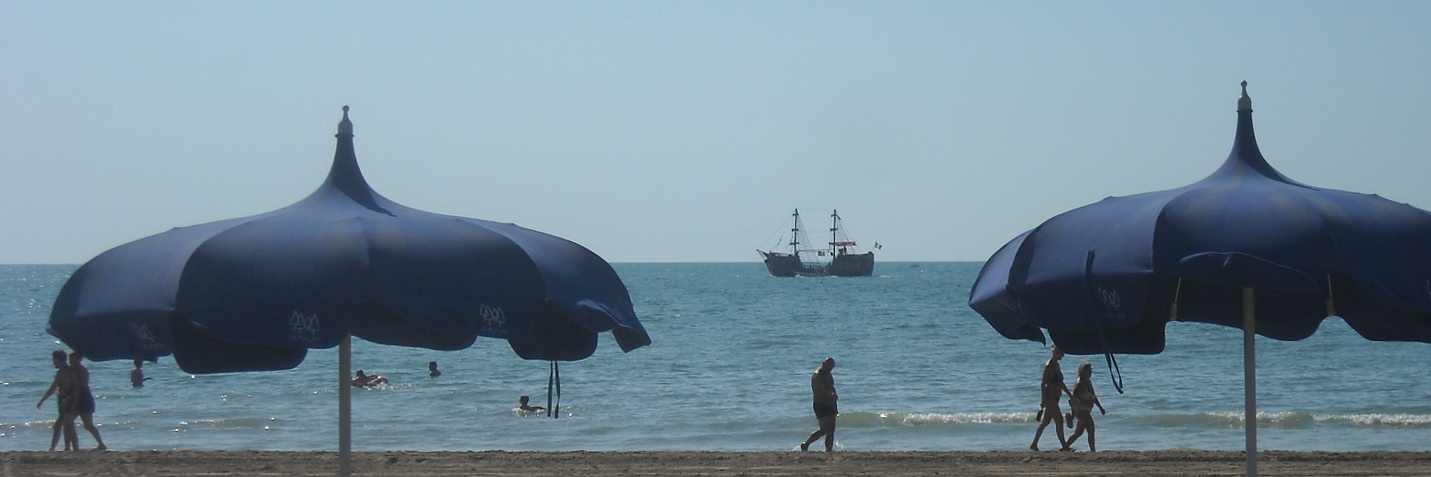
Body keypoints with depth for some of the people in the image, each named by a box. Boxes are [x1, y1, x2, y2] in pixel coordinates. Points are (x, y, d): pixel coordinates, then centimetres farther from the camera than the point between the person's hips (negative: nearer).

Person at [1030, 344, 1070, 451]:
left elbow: (1061, 383, 25)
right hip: (1050, 397, -9)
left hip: (1054, 397, 9)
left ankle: (1034, 445, 13)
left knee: (1045, 422, 10)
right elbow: (1043, 383, -17)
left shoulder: (1056, 365, 15)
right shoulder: (1049, 366, -13)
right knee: (1059, 420, -10)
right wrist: (1043, 400, -21)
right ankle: (1063, 446, -8)